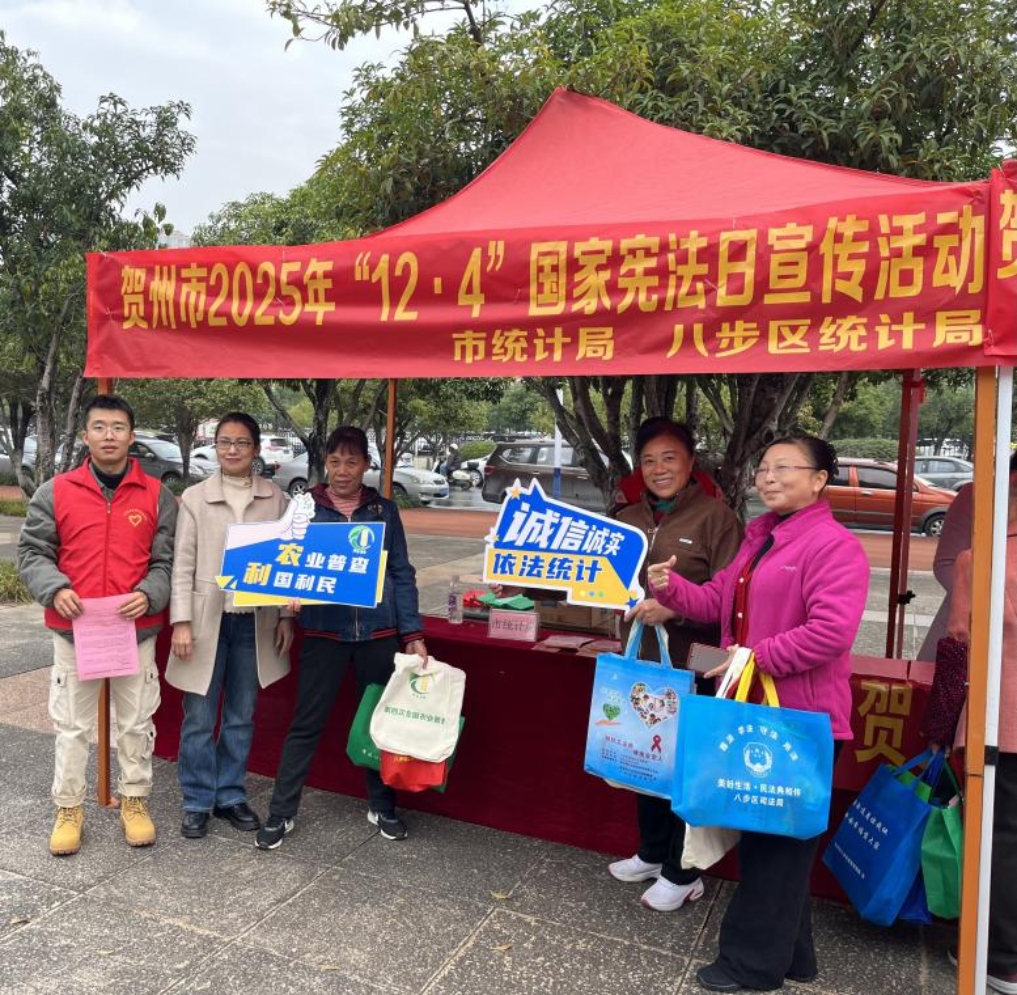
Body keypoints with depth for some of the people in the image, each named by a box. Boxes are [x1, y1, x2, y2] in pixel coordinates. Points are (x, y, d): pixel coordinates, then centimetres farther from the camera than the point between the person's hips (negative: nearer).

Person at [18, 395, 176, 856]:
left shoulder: (157, 496, 0)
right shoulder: (55, 492, 1)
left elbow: (167, 560, 1)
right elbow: (32, 553, 4)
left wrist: (149, 595, -17)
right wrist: (55, 589, -14)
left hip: (137, 631, 0)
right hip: (73, 631, 0)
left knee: (135, 722, 11)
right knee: (72, 725, 12)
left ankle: (135, 799, 28)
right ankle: (68, 807, 28)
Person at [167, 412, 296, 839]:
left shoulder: (276, 500, 3)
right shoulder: (195, 497, 0)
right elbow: (182, 564, -2)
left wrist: (286, 616, 2)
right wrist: (181, 621, -7)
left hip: (254, 622, 1)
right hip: (207, 619, -1)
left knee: (241, 717, 12)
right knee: (199, 719, 6)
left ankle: (231, 796, 27)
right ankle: (197, 802, 22)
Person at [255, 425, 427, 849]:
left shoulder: (384, 510, 5)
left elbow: (402, 574, 5)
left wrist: (413, 633, 0)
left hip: (378, 631, 2)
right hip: (324, 630, -1)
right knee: (306, 723, 3)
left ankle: (382, 807, 30)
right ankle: (281, 812, 19)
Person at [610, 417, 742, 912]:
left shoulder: (715, 516, -9)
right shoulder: (627, 518, 11)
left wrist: (673, 606, -26)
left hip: (690, 665, -6)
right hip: (640, 658, 6)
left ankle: (682, 873, 23)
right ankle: (652, 853, 37)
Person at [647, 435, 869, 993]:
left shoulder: (834, 545, -16)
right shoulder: (759, 540, 13)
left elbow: (831, 631, -26)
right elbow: (716, 602, 15)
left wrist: (755, 657, -24)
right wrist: (671, 589, -4)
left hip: (800, 717, -9)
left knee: (780, 838, 5)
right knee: (762, 831, 19)